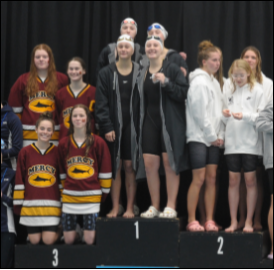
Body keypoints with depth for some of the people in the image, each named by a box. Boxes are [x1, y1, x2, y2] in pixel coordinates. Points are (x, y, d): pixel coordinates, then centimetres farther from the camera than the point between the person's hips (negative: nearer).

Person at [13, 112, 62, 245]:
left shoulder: (57, 152, 3)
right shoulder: (25, 152, 3)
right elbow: (19, 181, 6)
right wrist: (17, 203, 3)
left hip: (52, 205, -1)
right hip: (31, 205, 1)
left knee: (48, 240, -7)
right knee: (34, 240, 4)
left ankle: (58, 230, 22)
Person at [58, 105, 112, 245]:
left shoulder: (98, 143, 0)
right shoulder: (63, 144, 8)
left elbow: (105, 172, 4)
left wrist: (104, 193, 3)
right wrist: (65, 189, 14)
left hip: (91, 197, -2)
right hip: (69, 197, 2)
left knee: (90, 240, -7)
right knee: (69, 241, 1)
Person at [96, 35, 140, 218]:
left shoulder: (140, 73, 3)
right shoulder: (107, 74, 4)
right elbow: (101, 103, 0)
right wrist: (106, 127, -9)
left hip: (133, 126, 0)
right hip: (114, 126, 1)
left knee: (130, 166, 0)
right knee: (115, 167, 2)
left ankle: (130, 208, 6)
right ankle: (115, 208, 8)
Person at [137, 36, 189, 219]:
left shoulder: (172, 69, -1)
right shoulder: (143, 74, 14)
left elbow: (184, 93, -9)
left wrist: (166, 82, -19)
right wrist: (140, 124, 9)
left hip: (169, 123, -5)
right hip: (150, 123, 5)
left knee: (169, 162, -6)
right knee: (149, 164, 0)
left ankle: (171, 207, 0)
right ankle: (155, 207, 9)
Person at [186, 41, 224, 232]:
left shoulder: (215, 82, 17)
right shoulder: (199, 82, -9)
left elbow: (218, 111, 15)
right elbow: (199, 112, -13)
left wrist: (220, 135, 5)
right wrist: (211, 135, -11)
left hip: (213, 138, 8)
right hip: (199, 137, -7)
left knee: (212, 178, 4)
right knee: (199, 179, -7)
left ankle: (210, 220, 7)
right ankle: (192, 221, -1)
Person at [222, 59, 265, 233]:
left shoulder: (256, 90, -2)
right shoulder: (228, 90, 8)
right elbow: (225, 120, 11)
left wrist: (245, 116, -19)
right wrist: (225, 115, -11)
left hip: (250, 142, -3)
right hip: (232, 141, 3)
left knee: (250, 180, 2)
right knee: (234, 181, 5)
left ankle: (249, 222, 10)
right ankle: (234, 221, 13)